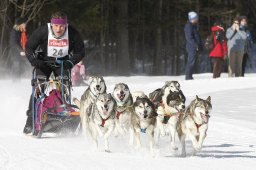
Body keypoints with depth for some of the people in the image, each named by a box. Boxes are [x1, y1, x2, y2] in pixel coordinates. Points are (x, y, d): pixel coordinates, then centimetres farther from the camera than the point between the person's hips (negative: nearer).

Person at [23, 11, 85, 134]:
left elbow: (80, 51, -6)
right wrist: (34, 60, -24)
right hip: (44, 62, -1)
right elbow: (29, 47, -10)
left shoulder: (72, 33, -19)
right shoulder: (43, 31, -23)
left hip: (63, 63, 1)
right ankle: (30, 121, -10)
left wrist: (71, 62, -20)